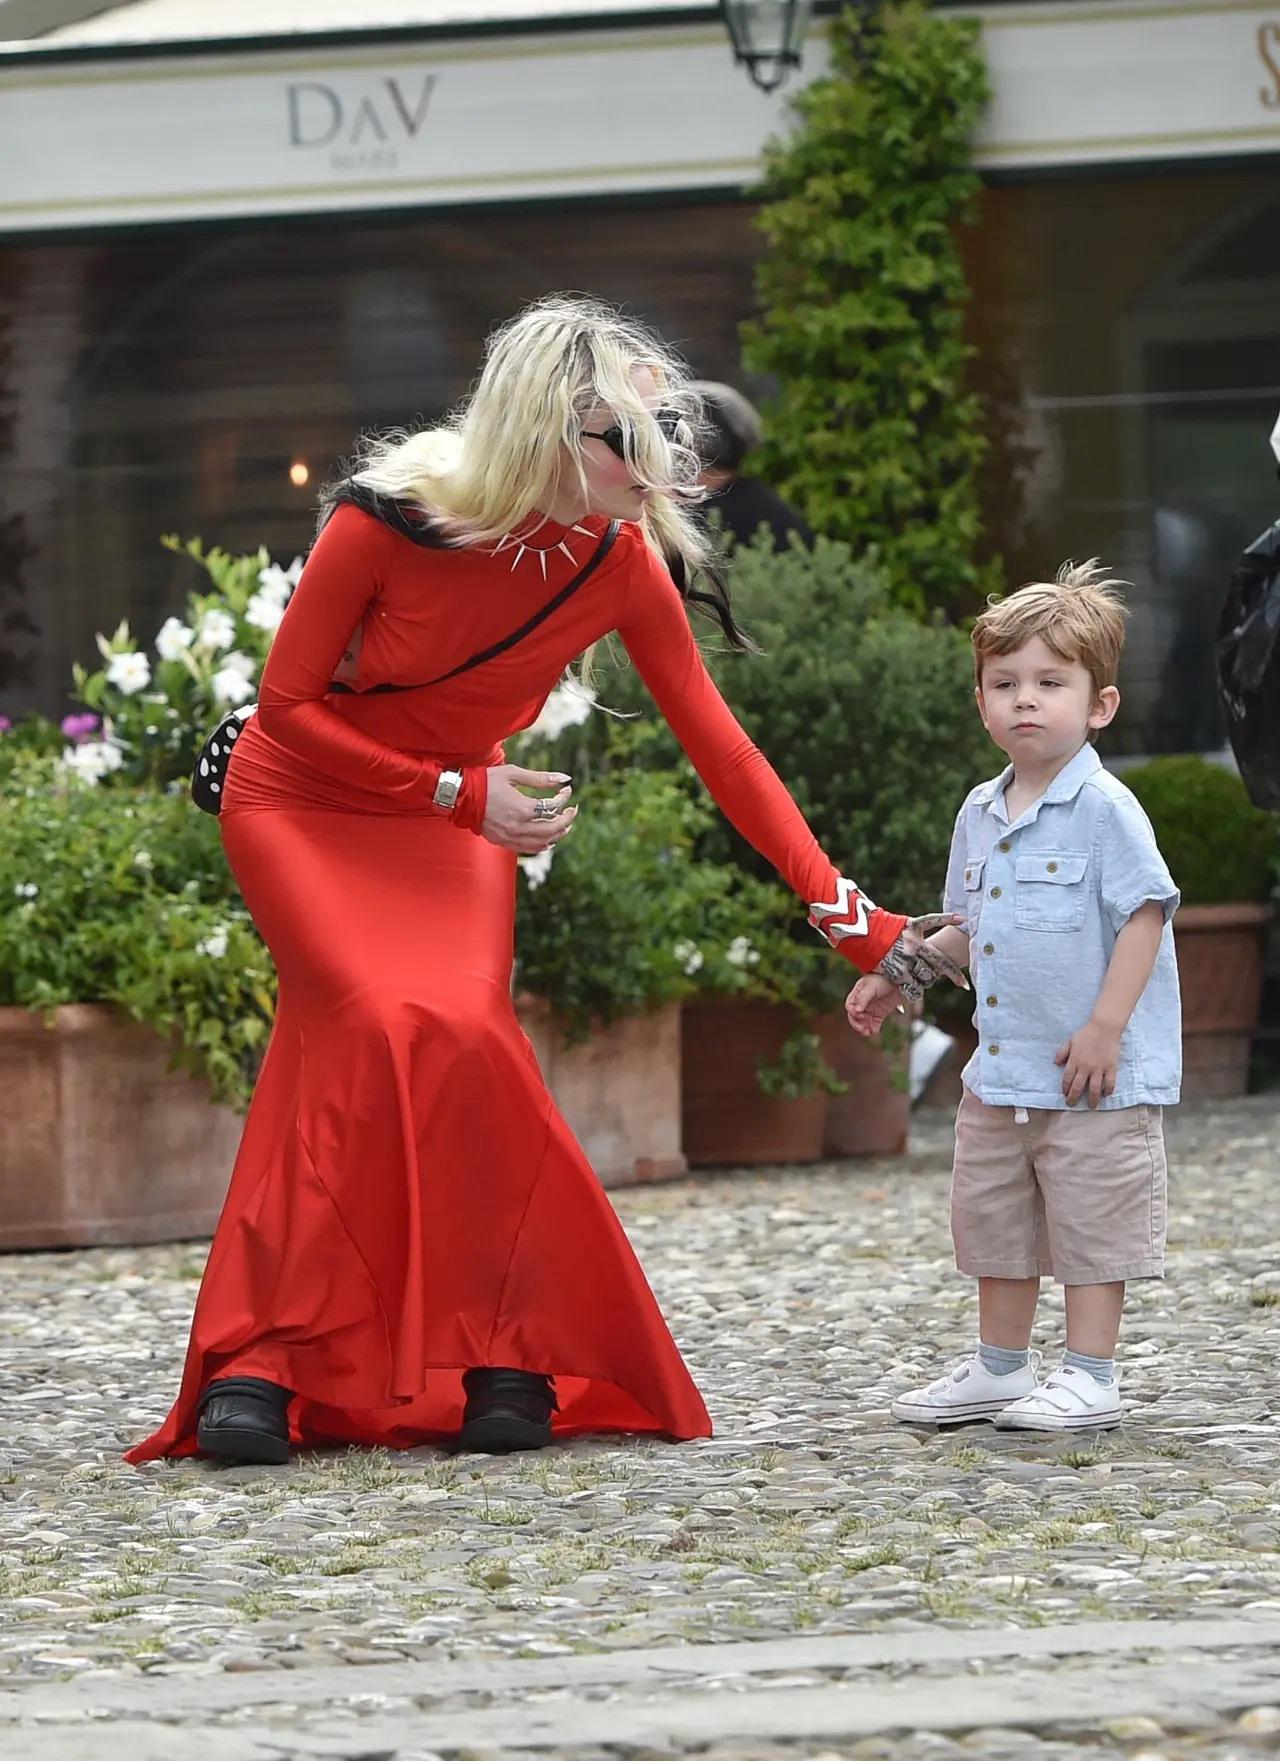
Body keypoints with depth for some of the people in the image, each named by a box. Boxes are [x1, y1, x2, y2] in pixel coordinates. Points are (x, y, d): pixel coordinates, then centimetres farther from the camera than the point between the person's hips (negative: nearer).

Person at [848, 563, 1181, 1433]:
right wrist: (897, 973, 14)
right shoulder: (981, 814, 10)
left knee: (1091, 1225, -1)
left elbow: (1146, 912, -16)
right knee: (993, 1221, 15)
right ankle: (1000, 1369, 26)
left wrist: (1106, 1025, -20)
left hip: (1094, 1076, -8)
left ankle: (1091, 1376, 7)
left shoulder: (1105, 809, -13)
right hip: (1002, 1070, 8)